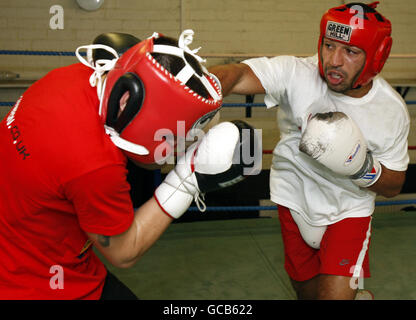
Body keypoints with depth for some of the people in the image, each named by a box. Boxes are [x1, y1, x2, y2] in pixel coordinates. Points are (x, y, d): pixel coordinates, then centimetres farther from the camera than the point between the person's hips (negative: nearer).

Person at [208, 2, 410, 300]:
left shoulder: (392, 110, -15)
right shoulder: (296, 74, -23)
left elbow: (393, 187, -5)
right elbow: (235, 74, -41)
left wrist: (364, 168, -26)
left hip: (349, 208, 0)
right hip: (296, 200, 1)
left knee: (336, 293, -14)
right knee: (305, 288, 19)